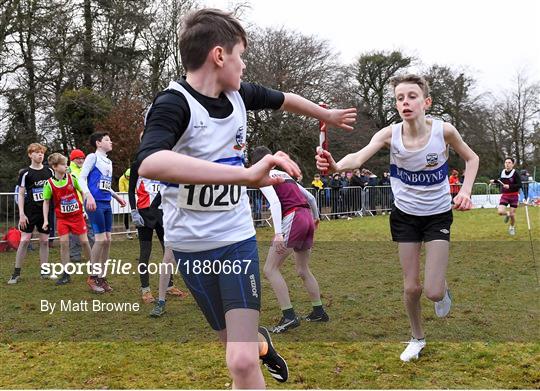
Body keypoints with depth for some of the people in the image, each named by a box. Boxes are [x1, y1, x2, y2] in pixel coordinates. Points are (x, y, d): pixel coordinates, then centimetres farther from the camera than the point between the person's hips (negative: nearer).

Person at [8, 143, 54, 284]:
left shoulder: (49, 171, 6)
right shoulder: (26, 173, -4)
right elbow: (21, 195, -3)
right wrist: (21, 214, -10)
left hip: (46, 210, 3)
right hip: (30, 211, -3)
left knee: (44, 241, 6)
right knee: (24, 240, -5)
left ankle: (45, 272, 14)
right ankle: (16, 273, 1)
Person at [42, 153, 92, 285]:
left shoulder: (72, 178, -7)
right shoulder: (50, 184, -9)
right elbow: (46, 202, -1)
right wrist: (45, 220, -5)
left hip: (77, 215, 1)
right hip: (62, 217, 0)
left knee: (84, 241, 2)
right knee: (64, 243, -5)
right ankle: (66, 275, 3)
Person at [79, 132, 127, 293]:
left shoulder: (109, 162, 19)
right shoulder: (92, 157, -3)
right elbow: (81, 178, -11)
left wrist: (117, 196, 24)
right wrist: (89, 196, -24)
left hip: (107, 204, 8)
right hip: (95, 203, -8)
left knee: (107, 240, 6)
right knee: (101, 239, -10)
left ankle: (101, 276, 16)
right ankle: (92, 277, 3)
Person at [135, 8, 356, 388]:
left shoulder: (239, 94, -2)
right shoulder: (173, 103, -22)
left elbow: (283, 99, 20)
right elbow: (149, 162, -44)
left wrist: (328, 116, 34)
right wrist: (246, 174, -52)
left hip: (238, 238, 3)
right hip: (191, 245, -3)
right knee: (239, 343, 14)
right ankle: (260, 340, 48)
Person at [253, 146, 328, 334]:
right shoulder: (285, 174, 23)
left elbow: (275, 202, -17)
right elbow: (310, 197, 26)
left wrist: (278, 233, -26)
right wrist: (316, 216, 44)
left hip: (292, 219, -8)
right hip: (307, 219, 8)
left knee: (270, 269, -4)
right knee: (303, 270, 22)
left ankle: (289, 316, -11)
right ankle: (319, 312, 28)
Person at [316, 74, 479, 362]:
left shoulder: (443, 131, -19)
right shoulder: (390, 134, -19)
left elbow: (471, 158, 0)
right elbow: (359, 157, -38)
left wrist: (465, 191, -17)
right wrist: (336, 165, -60)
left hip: (438, 215, -1)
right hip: (405, 216, 1)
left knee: (433, 292, -9)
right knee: (411, 287, 6)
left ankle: (443, 288, 30)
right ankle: (417, 338, 34)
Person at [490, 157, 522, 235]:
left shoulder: (515, 173, -13)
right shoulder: (502, 172, 1)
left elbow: (519, 185, -19)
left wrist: (510, 186, -29)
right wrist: (494, 181, 7)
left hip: (514, 196, -3)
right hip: (504, 195, 3)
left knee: (512, 214, 4)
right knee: (500, 212, -16)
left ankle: (512, 227, 35)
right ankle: (507, 214, 22)